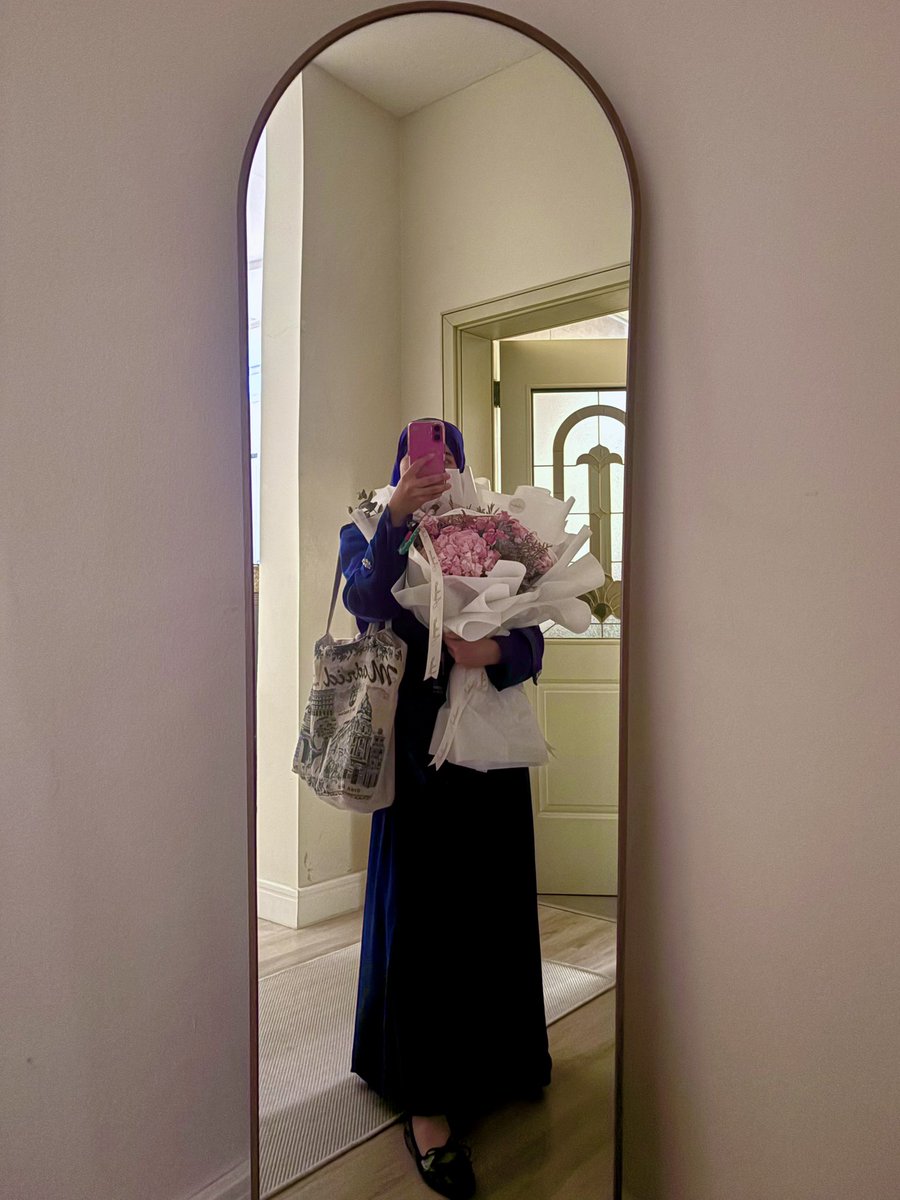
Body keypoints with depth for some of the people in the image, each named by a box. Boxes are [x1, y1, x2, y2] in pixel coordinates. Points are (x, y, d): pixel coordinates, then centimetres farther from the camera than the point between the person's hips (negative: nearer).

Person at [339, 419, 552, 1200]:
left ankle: (503, 1056, 36)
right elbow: (365, 601, -19)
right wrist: (395, 517, -33)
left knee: (495, 904, 14)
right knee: (420, 911, -1)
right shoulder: (369, 536, 3)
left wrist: (493, 651, -24)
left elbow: (531, 644, -2)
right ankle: (426, 1103, 10)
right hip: (420, 746, -3)